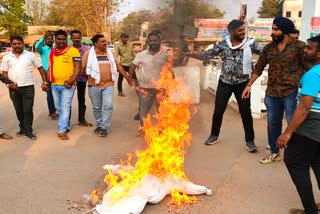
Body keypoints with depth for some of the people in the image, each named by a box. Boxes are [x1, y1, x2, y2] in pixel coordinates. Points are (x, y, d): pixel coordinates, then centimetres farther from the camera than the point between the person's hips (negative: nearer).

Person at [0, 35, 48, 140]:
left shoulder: (30, 55, 2)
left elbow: (40, 68, 5)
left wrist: (45, 82, -3)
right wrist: (9, 83, -7)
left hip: (28, 87, -2)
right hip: (14, 88, 2)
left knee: (28, 109, -4)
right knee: (19, 110, 12)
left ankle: (28, 131, 6)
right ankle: (23, 128, 28)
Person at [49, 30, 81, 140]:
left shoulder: (73, 50, -6)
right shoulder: (52, 52, 12)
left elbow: (78, 66, -10)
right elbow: (50, 68, 17)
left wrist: (72, 80, -20)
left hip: (67, 85, -6)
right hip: (54, 85, 6)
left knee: (65, 108, -6)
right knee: (58, 108, 16)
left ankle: (62, 131, -4)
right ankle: (66, 126, 33)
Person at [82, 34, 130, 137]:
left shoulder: (110, 53, 6)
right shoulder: (88, 53, -3)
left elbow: (118, 66, 11)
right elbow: (82, 68, -1)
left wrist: (127, 77, 10)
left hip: (109, 85, 1)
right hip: (94, 86, -1)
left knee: (108, 106, -6)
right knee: (96, 107, 11)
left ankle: (104, 127, 2)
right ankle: (98, 125, 27)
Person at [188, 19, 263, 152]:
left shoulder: (250, 43, -6)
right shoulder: (223, 44, -3)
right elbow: (206, 56, 1)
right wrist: (190, 53, -8)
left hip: (242, 83, -1)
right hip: (225, 82, 1)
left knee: (245, 112, 1)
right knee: (218, 110, 8)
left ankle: (250, 141, 14)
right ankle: (214, 135, 28)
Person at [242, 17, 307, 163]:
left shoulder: (299, 46, -6)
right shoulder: (268, 48, 7)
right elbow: (259, 67, 13)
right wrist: (249, 85, 9)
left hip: (291, 93, -5)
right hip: (271, 93, 5)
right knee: (273, 123, 13)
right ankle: (274, 153, 28)